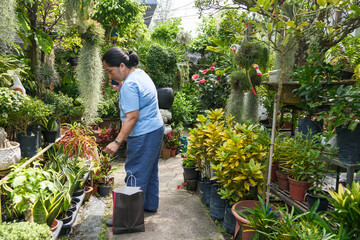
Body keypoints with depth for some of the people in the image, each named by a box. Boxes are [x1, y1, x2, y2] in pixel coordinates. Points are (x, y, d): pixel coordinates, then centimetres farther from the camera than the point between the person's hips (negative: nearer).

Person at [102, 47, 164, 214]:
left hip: (143, 136, -11)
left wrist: (117, 142, -24)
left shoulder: (129, 84, -21)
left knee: (136, 175, 0)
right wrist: (120, 90, 7)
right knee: (150, 171, 21)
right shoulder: (140, 73, 10)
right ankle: (150, 205, 36)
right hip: (156, 129, 11)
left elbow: (132, 117, -25)